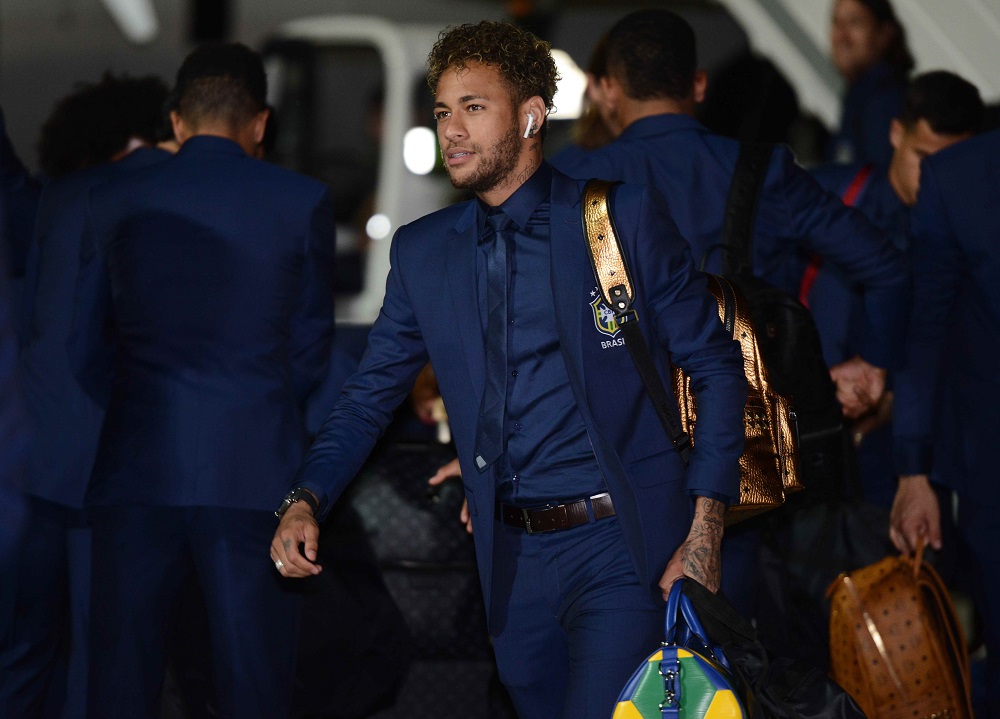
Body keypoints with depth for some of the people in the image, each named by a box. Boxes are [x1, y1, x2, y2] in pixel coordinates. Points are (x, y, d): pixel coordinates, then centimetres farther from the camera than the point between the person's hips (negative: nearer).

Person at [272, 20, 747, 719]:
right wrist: (305, 501, -5)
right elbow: (370, 394, 13)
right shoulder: (422, 251, 10)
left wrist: (705, 532, -9)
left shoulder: (623, 217, -3)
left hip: (620, 544, -5)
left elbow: (716, 366, -1)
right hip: (513, 554, 5)